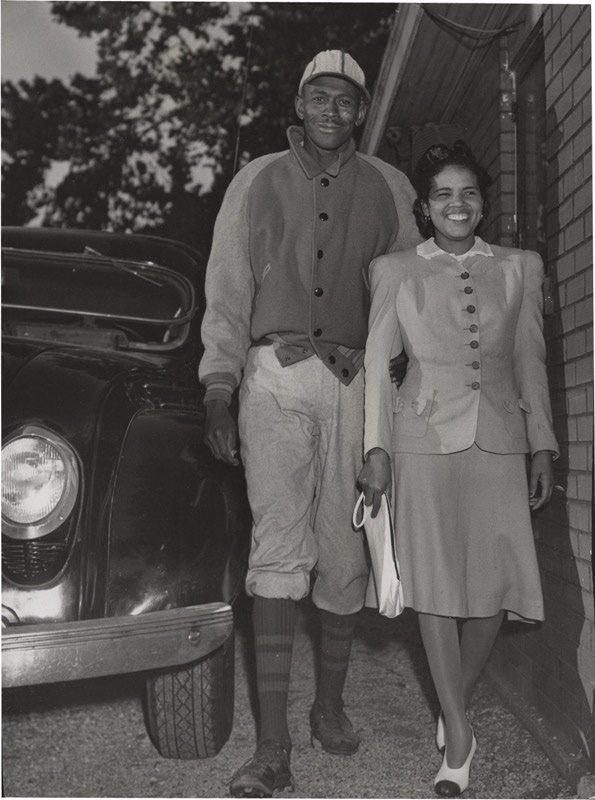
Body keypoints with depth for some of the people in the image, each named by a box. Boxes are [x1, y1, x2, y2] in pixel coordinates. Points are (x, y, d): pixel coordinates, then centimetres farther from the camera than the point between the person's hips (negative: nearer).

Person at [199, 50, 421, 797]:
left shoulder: (388, 188, 11)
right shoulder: (257, 182, 9)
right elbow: (227, 292, 5)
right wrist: (218, 392, -3)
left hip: (358, 380, 2)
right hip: (275, 377, -1)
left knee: (344, 551, 5)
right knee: (278, 551, -8)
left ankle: (330, 705, 24)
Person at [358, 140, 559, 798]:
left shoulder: (519, 268, 13)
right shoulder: (395, 271, 8)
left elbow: (530, 361, 13)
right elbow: (378, 362, 5)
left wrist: (542, 446, 8)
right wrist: (376, 448, -2)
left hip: (497, 440, 2)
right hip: (425, 439, -2)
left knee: (496, 583, -1)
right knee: (437, 583, -4)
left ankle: (455, 703, 23)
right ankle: (458, 733, 5)